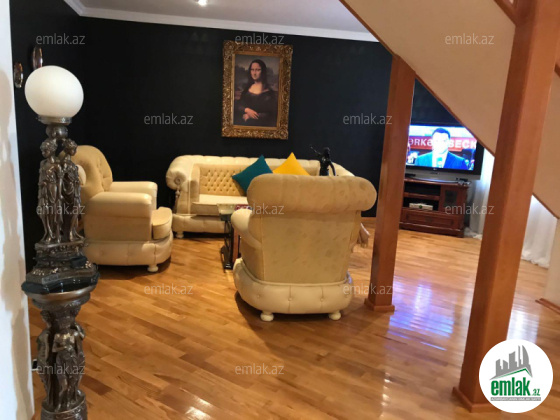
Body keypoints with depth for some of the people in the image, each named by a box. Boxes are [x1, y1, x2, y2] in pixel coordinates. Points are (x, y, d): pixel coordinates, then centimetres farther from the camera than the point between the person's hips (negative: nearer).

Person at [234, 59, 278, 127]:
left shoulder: (268, 90, -2)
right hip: (243, 121, 4)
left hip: (260, 123, -4)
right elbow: (238, 105, 10)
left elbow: (272, 112, -5)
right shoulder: (247, 87, 13)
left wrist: (250, 116, -8)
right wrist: (246, 110, -13)